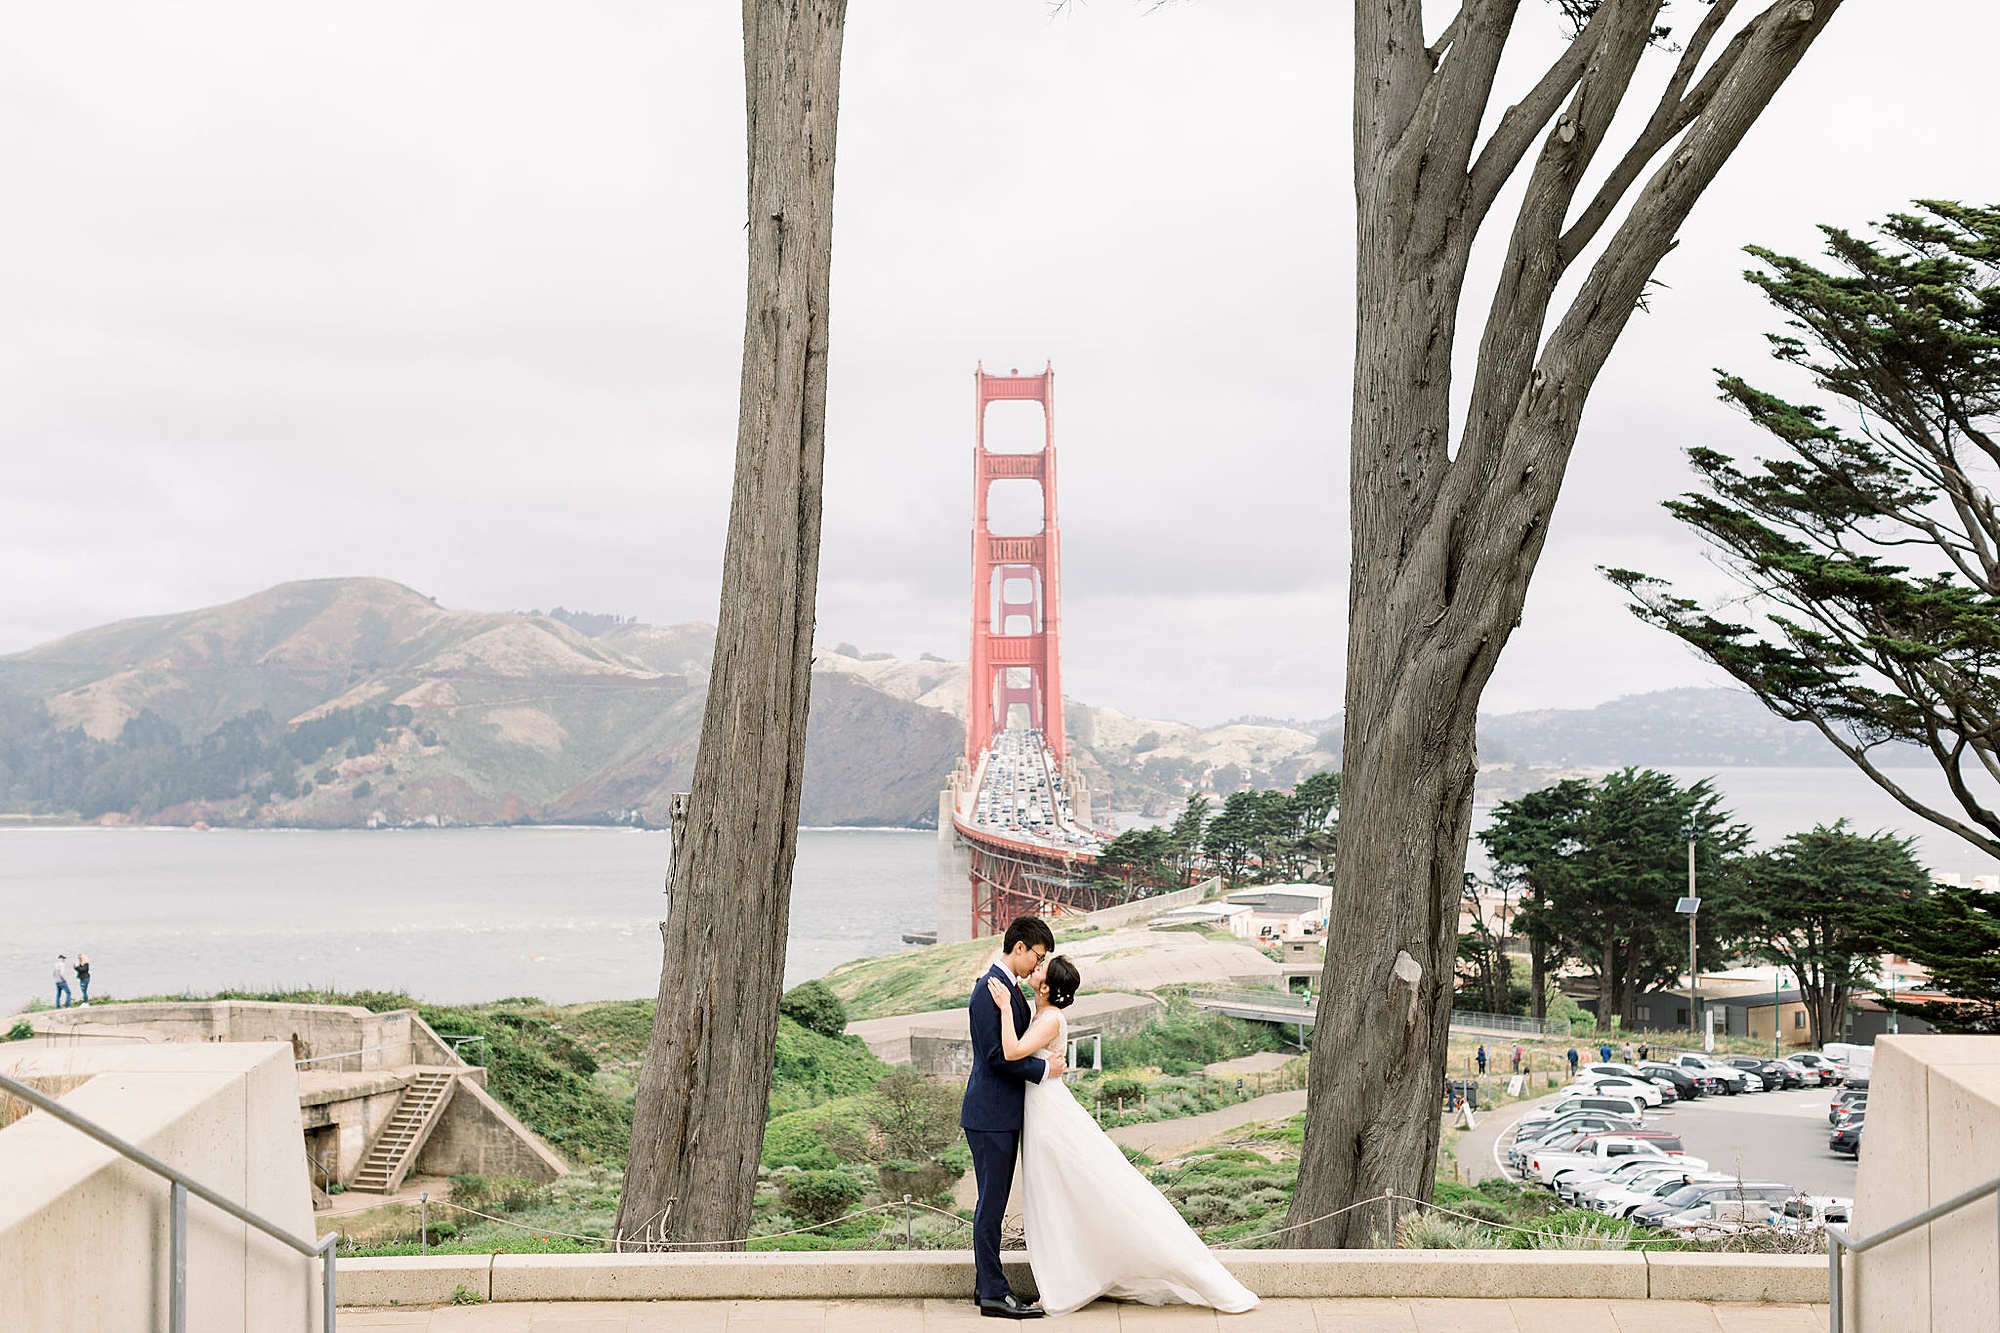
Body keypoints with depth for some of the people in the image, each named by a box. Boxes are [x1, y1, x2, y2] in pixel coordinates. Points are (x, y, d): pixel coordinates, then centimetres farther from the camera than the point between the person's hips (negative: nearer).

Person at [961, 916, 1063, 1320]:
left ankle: (986, 1284, 22)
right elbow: (998, 1056, -21)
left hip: (1005, 1113, 10)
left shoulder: (1010, 987, 13)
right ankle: (994, 1293, 1)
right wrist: (1044, 1069, -14)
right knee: (992, 1202, -4)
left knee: (994, 1201, 15)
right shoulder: (989, 990, -18)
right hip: (990, 1113, -10)